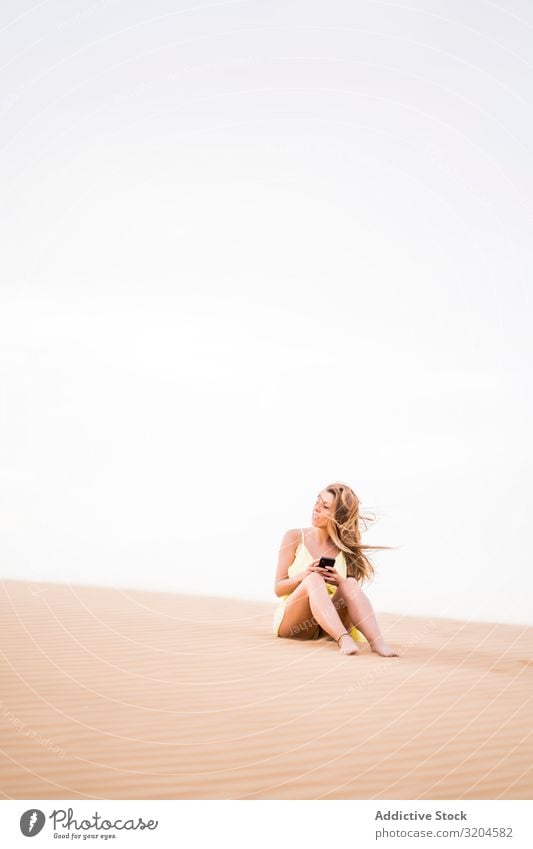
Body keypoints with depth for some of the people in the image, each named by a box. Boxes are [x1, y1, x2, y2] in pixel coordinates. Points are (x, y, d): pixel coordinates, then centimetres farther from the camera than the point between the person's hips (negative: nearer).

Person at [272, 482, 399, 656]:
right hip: (290, 622, -2)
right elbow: (278, 588, 0)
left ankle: (377, 642, -45)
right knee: (314, 579, -31)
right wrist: (304, 575, -20)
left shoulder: (346, 548, 7)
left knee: (350, 583, -26)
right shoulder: (294, 537, 3)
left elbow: (351, 592, 6)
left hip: (328, 626, 2)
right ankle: (344, 640, -51)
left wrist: (340, 582, -16)